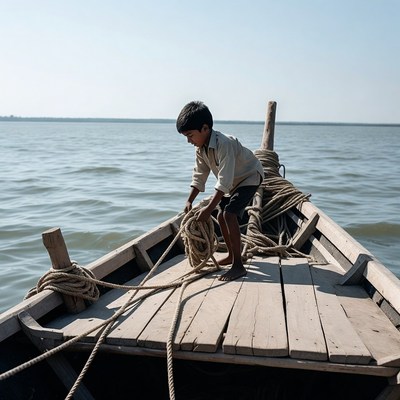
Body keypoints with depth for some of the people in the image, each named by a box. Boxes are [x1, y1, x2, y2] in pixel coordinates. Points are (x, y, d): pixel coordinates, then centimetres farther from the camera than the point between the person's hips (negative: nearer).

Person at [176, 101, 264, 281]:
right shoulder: (201, 148, -8)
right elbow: (199, 176, -1)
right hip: (234, 180, 9)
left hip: (250, 176, -9)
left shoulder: (224, 144, -35)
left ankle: (238, 266, -21)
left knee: (229, 213, -24)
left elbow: (224, 181, -38)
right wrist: (189, 201, -10)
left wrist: (209, 208, -39)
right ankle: (232, 255, 31)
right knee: (221, 216, 12)